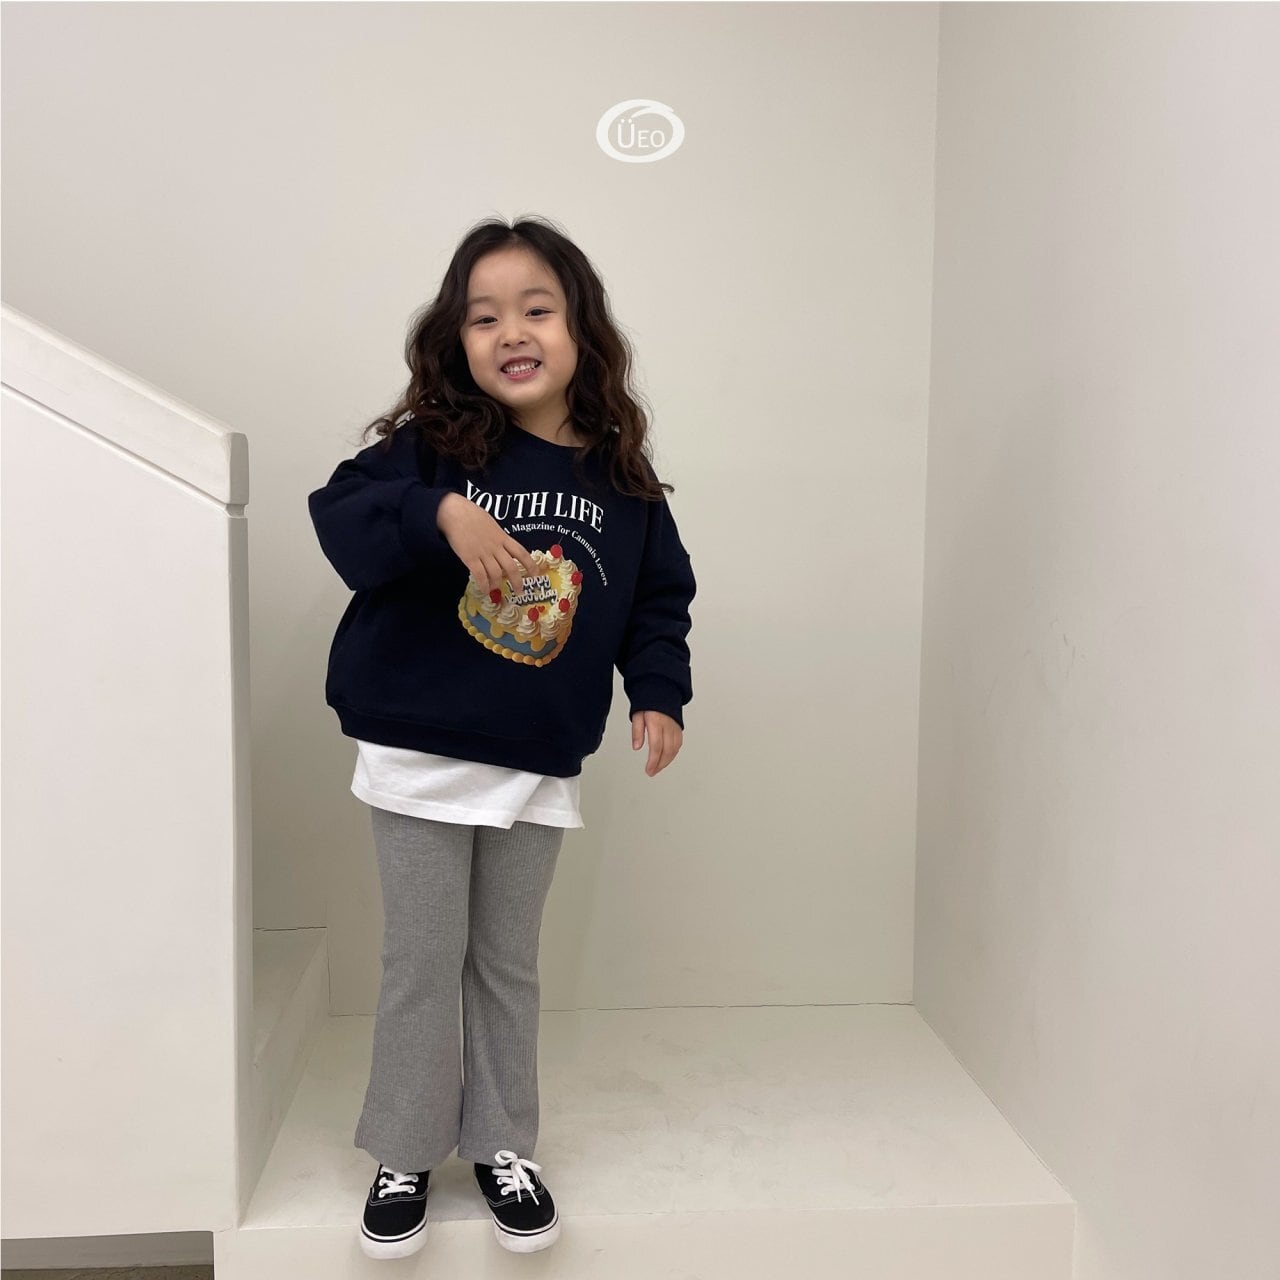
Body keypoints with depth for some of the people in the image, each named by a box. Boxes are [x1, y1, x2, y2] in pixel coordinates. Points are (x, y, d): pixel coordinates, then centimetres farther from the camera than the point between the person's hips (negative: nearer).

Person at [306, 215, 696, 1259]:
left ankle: (502, 1143, 35)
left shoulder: (621, 479, 0)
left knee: (509, 965, 16)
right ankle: (405, 1151, 30)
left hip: (541, 770, 2)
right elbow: (340, 517, -17)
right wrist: (439, 512, -33)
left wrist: (660, 693, -6)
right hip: (421, 759, -2)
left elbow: (658, 596, 7)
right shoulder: (430, 447, -7)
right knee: (422, 964, 8)